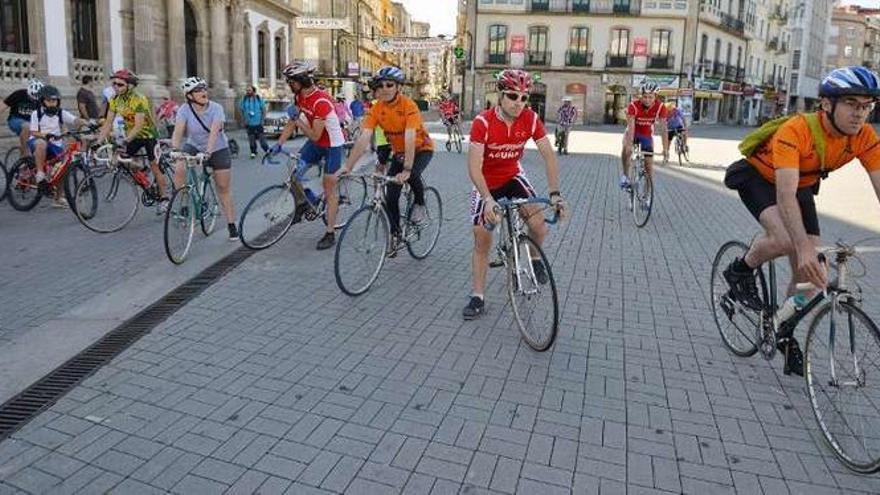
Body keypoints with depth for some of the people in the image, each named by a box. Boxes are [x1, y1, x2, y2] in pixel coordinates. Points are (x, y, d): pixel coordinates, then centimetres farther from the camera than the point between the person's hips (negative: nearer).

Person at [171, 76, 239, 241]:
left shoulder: (216, 108, -20)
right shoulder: (184, 110, -15)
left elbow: (214, 132, -33)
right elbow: (178, 131, -27)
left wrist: (208, 151, -48)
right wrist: (174, 150, -45)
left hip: (218, 150, -1)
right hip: (194, 147, 1)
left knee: (223, 188, 1)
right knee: (179, 169, -27)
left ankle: (231, 224, 14)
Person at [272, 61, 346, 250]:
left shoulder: (321, 101, -29)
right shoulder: (299, 96, -3)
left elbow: (314, 136, -27)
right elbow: (292, 123, 3)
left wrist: (298, 120, -21)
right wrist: (278, 144, -5)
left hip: (332, 144, -8)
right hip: (315, 142, 8)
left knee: (329, 188, -4)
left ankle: (330, 234, 4)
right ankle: (304, 202, 27)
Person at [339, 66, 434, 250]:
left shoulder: (408, 106, -28)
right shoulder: (376, 109, -15)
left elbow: (410, 139, -38)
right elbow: (363, 139, -21)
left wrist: (406, 170, -48)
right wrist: (348, 167, -31)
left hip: (421, 149, -4)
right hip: (398, 152, 4)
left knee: (412, 175, -35)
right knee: (391, 197, -3)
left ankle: (420, 204, -3)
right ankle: (395, 234, 18)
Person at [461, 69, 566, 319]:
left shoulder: (531, 119, -18)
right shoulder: (483, 122, -27)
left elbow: (549, 156, -17)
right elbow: (474, 166, -32)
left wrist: (555, 193, -28)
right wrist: (488, 199, -44)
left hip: (513, 177, 2)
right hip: (485, 184, -2)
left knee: (538, 225, -20)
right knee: (481, 241, -2)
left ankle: (535, 258, 14)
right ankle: (478, 297, 11)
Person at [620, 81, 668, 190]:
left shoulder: (660, 107, -24)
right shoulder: (634, 105, -29)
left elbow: (663, 129, -25)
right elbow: (631, 126, -37)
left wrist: (665, 149, -32)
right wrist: (629, 145, -49)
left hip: (647, 135, 2)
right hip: (633, 132, -2)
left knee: (649, 164, -3)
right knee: (626, 149, -35)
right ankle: (625, 176, -15)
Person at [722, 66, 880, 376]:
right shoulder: (796, 130, -36)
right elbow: (785, 194, -44)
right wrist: (804, 248, -53)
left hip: (803, 185, 5)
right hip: (759, 178, -5)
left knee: (808, 271, -1)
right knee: (785, 239, -34)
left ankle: (785, 333, 21)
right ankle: (740, 271, -3)